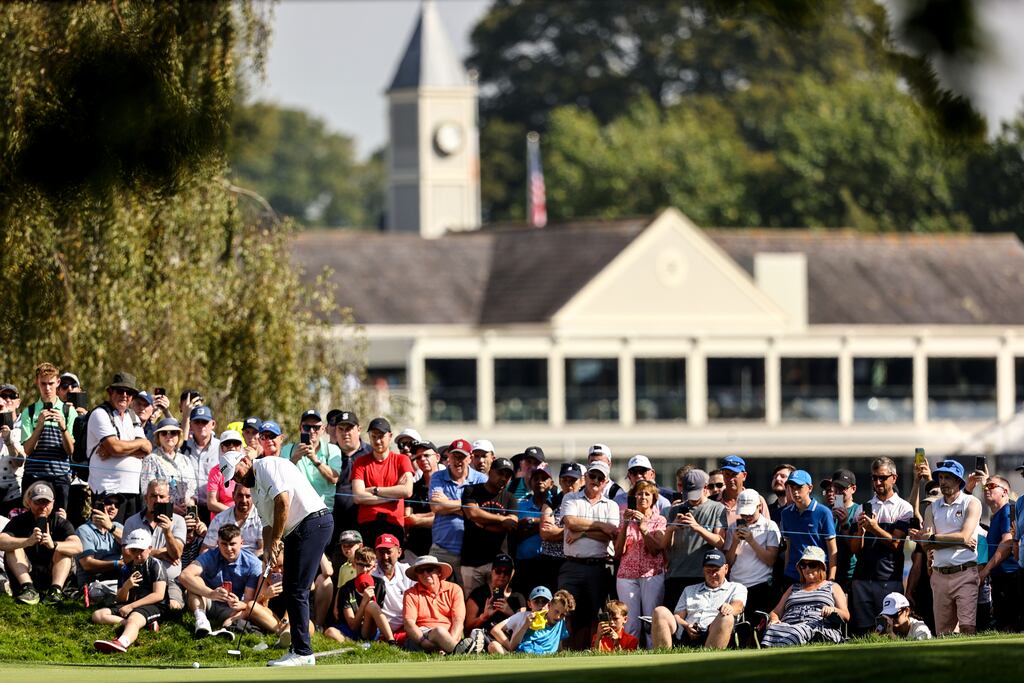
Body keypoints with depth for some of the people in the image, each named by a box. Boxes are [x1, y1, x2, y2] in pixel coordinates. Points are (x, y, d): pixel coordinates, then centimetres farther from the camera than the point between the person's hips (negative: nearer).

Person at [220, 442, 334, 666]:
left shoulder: (268, 466, -6)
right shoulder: (255, 489, 24)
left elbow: (283, 502, -17)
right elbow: (267, 523, 20)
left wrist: (275, 541, -12)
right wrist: (268, 549, -1)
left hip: (314, 521, -11)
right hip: (296, 531, 11)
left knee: (296, 590, -12)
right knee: (290, 589, 10)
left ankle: (302, 652, -12)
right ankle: (300, 650, 13)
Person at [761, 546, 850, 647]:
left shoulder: (833, 587, 25)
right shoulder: (794, 588, 36)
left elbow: (846, 616, 13)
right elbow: (775, 612, 30)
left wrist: (833, 610, -12)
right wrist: (774, 619, 3)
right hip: (789, 625, 3)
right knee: (773, 628, -36)